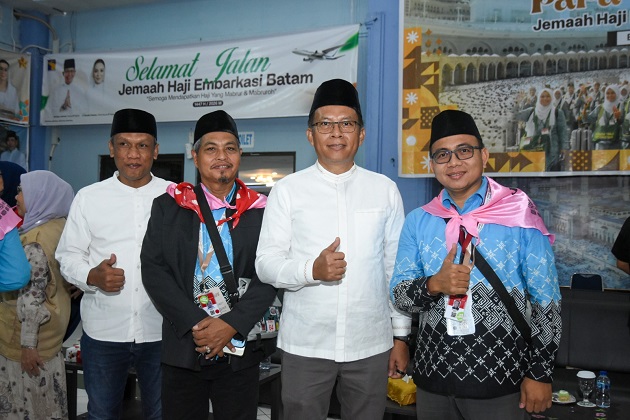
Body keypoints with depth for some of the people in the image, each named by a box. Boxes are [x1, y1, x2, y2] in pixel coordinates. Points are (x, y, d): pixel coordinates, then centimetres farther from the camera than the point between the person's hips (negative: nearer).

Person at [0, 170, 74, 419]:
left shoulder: (35, 243, -23)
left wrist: (28, 344, -18)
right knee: (45, 397, 20)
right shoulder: (59, 226, 2)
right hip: (50, 327, 9)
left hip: (30, 331, -8)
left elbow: (32, 300, -23)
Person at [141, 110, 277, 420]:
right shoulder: (167, 207, 3)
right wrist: (195, 324, -13)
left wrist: (231, 324, -16)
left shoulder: (260, 210, 0)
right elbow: (153, 269, -4)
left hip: (241, 350, 0)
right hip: (182, 348, 1)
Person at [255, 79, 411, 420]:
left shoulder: (385, 190, 4)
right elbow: (265, 263, -3)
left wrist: (401, 336, 7)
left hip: (371, 345, 1)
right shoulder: (287, 190, -1)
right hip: (305, 345, -1)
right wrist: (312, 270, -21)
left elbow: (396, 267, 7)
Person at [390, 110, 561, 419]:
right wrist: (433, 285, -18)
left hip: (499, 380, -3)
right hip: (433, 375, 3)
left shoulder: (519, 215, -7)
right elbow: (399, 295, 2)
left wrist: (540, 373, -4)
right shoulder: (417, 222, 2)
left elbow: (546, 301, -4)